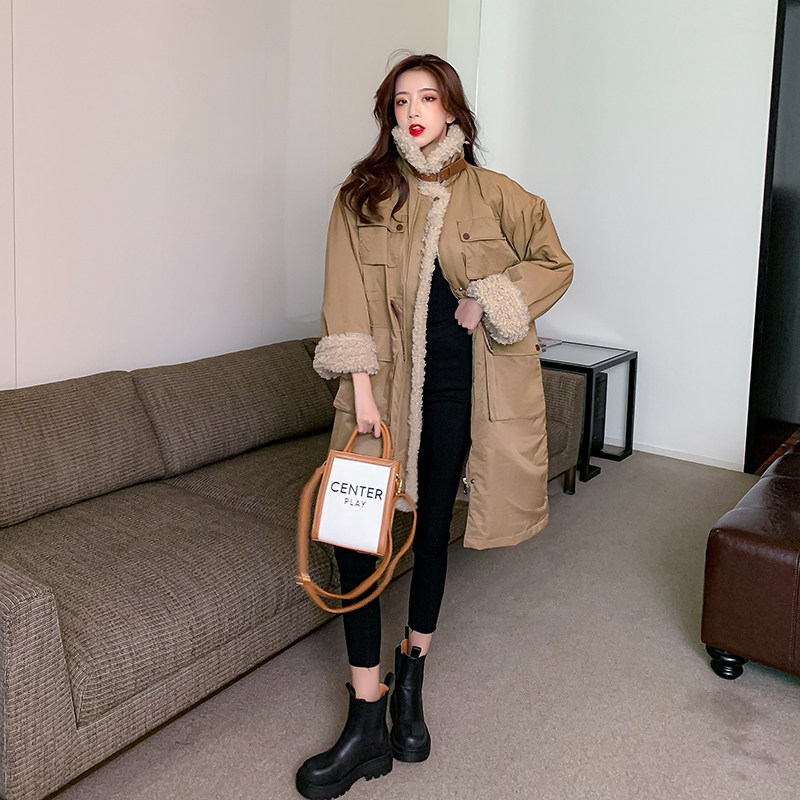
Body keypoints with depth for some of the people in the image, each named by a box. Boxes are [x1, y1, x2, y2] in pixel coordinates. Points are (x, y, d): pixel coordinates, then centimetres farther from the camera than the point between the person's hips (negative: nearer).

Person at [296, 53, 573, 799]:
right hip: (382, 383, 0)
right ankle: (367, 718, 4)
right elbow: (348, 299, -5)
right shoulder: (362, 197, 2)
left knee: (432, 527, 11)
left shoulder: (491, 196, 2)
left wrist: (491, 298, -7)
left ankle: (410, 679, 35)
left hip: (454, 386, 0)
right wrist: (361, 392, -14)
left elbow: (554, 263, 10)